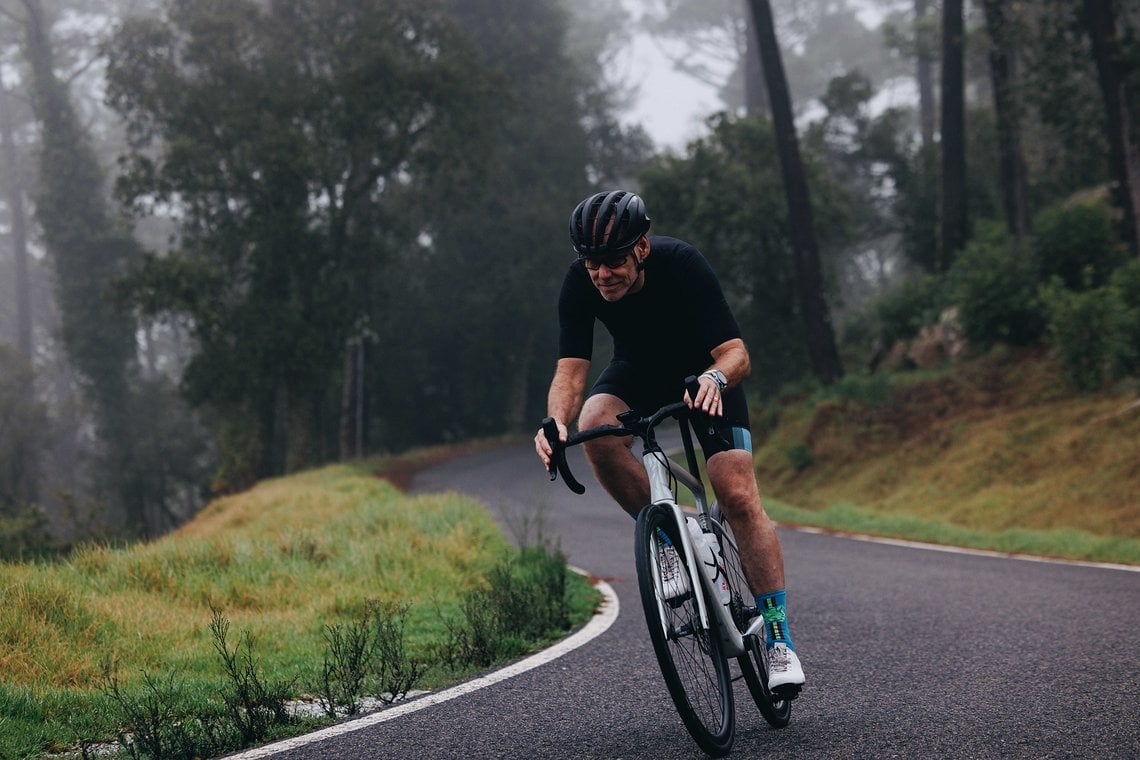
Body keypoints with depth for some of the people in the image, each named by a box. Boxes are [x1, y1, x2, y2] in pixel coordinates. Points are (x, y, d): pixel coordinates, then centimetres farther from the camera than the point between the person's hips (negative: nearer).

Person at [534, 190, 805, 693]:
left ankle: (779, 637, -10)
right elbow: (570, 370, -29)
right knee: (594, 423, -31)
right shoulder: (581, 284, -25)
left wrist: (714, 379, -57)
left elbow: (737, 353, -34)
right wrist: (556, 422, -49)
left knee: (738, 496, -17)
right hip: (638, 371, 3)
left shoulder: (682, 265, -33)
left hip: (705, 372, -3)